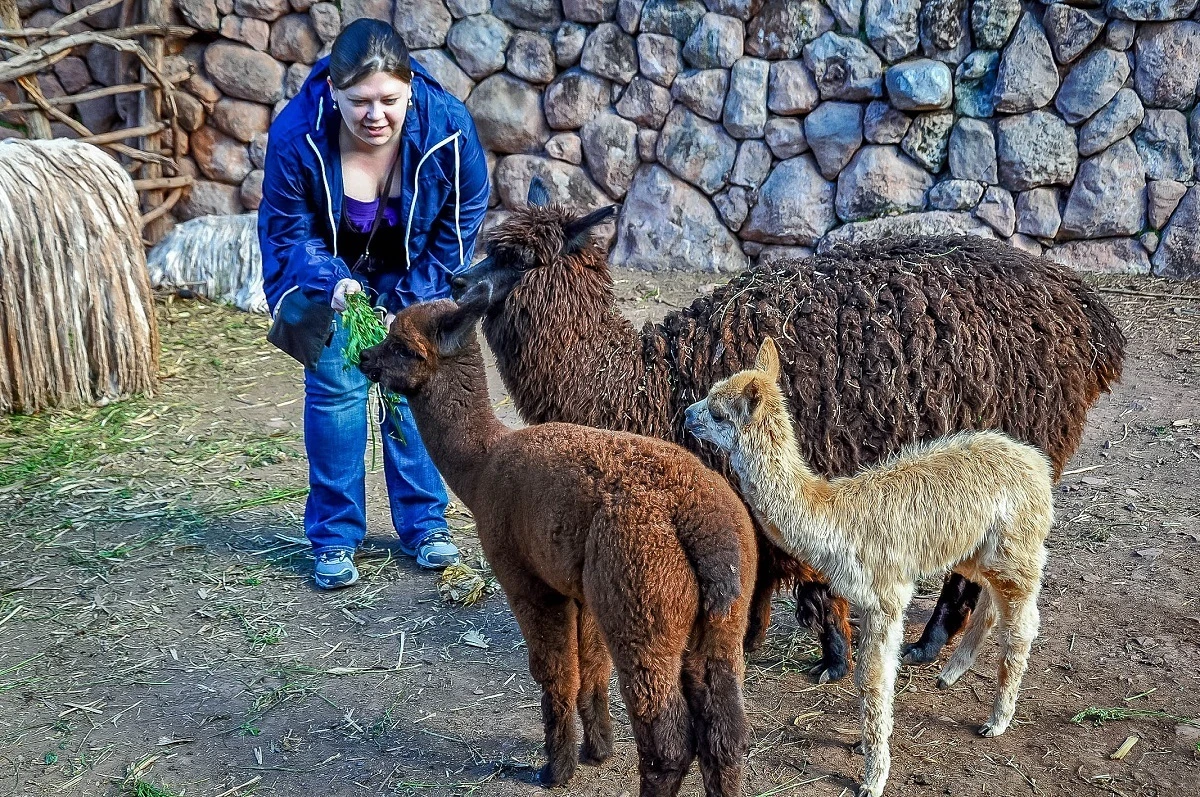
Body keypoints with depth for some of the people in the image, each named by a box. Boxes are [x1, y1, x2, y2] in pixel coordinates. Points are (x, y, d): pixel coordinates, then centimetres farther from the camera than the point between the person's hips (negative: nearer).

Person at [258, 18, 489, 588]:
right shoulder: (296, 136, -31)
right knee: (335, 385, -6)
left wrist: (409, 303, -14)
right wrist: (330, 282, -37)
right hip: (328, 268, -1)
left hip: (414, 271, 1)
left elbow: (461, 221, -13)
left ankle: (423, 523, 15)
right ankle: (333, 538, 6)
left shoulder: (448, 126, -29)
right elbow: (289, 232, -17)